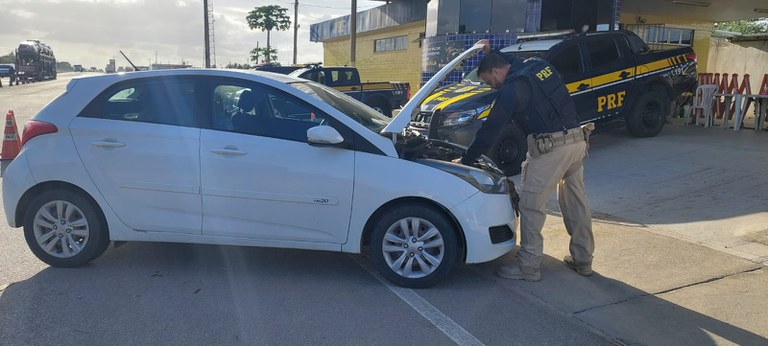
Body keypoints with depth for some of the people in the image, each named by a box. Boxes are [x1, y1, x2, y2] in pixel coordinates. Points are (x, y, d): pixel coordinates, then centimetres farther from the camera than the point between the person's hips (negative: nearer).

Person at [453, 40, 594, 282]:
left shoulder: (511, 90, -8)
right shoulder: (538, 65, 14)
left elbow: (490, 130, -6)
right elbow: (514, 64, 40)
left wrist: (465, 161, 2)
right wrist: (491, 53, 35)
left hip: (550, 147, -9)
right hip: (577, 139, 9)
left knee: (531, 205, 0)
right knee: (576, 201, 17)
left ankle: (528, 266, 5)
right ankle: (583, 259, 28)